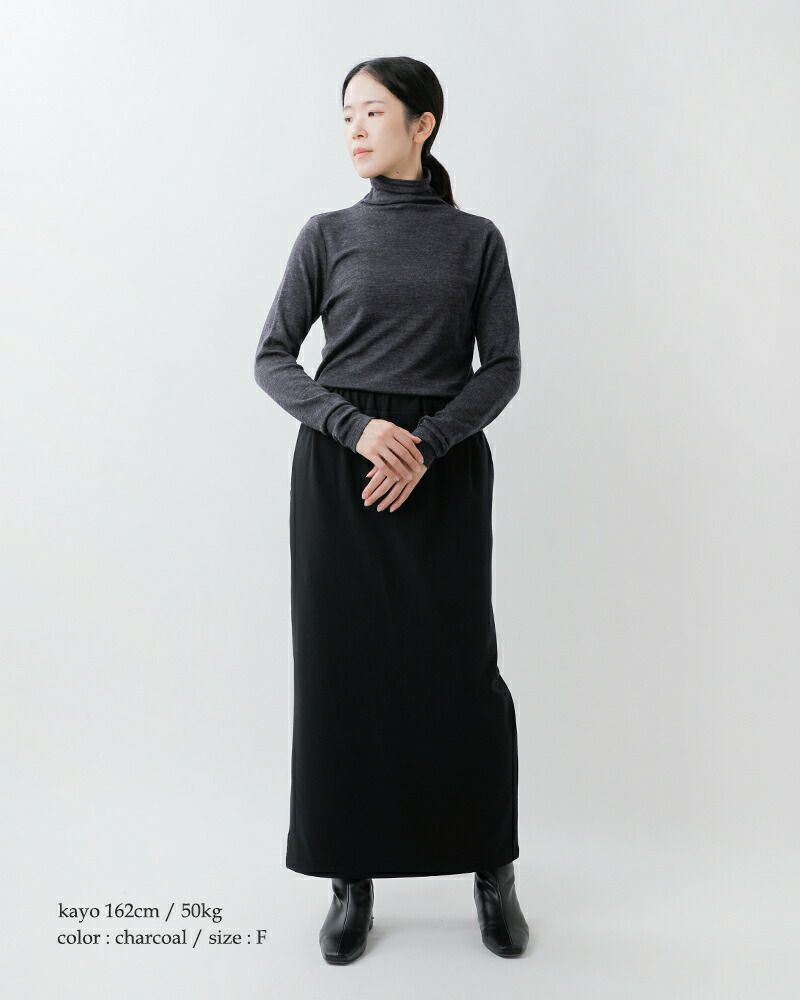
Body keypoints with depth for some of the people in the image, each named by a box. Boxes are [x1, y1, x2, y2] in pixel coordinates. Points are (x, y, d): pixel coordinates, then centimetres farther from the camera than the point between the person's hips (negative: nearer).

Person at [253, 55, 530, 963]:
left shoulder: (475, 239, 7)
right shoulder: (328, 234, 7)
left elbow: (503, 366, 1)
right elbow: (272, 359, 2)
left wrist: (425, 444, -14)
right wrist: (357, 426, -14)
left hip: (446, 470, 0)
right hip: (336, 466, 1)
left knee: (459, 665, -1)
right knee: (342, 667, 1)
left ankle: (493, 872, 20)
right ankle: (352, 885, 17)